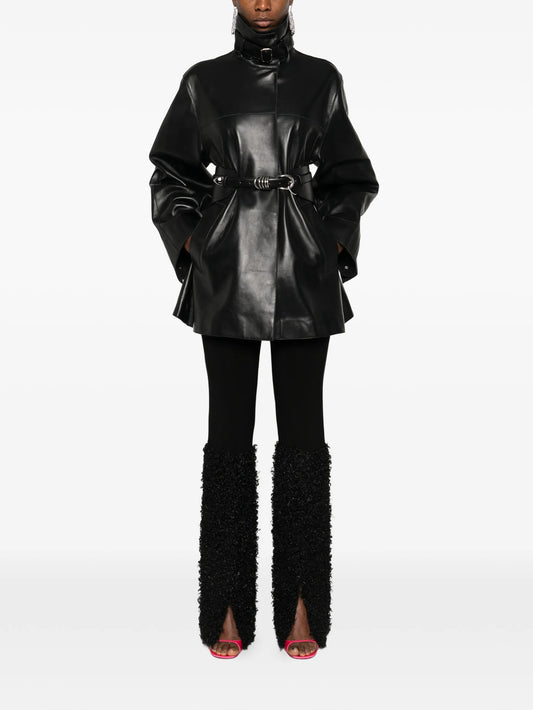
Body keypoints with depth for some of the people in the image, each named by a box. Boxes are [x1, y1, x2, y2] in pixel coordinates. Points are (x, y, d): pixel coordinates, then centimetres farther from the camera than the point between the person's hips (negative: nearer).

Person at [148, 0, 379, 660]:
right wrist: (193, 247, 2)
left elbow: (349, 178, 15)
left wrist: (332, 248, 3)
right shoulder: (204, 81, 8)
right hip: (228, 276, 0)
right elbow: (172, 176, 14)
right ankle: (228, 609, 10)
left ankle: (301, 607, 10)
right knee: (230, 429, 1)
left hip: (303, 276, 0)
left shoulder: (321, 79, 9)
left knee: (301, 429, 0)